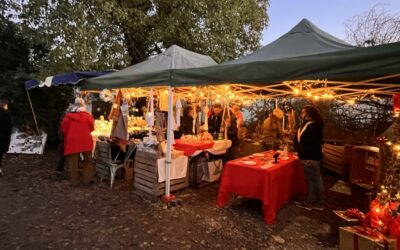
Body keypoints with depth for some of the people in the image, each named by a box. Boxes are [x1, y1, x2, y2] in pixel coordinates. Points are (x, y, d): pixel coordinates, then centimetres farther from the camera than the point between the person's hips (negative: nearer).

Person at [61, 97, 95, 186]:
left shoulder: (68, 116, -4)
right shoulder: (87, 115, -4)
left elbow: (63, 129, 2)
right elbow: (92, 128, 5)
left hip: (72, 142, 0)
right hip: (85, 142, 1)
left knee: (73, 163, 9)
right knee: (87, 162, 13)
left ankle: (74, 181, 15)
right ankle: (87, 179, 15)